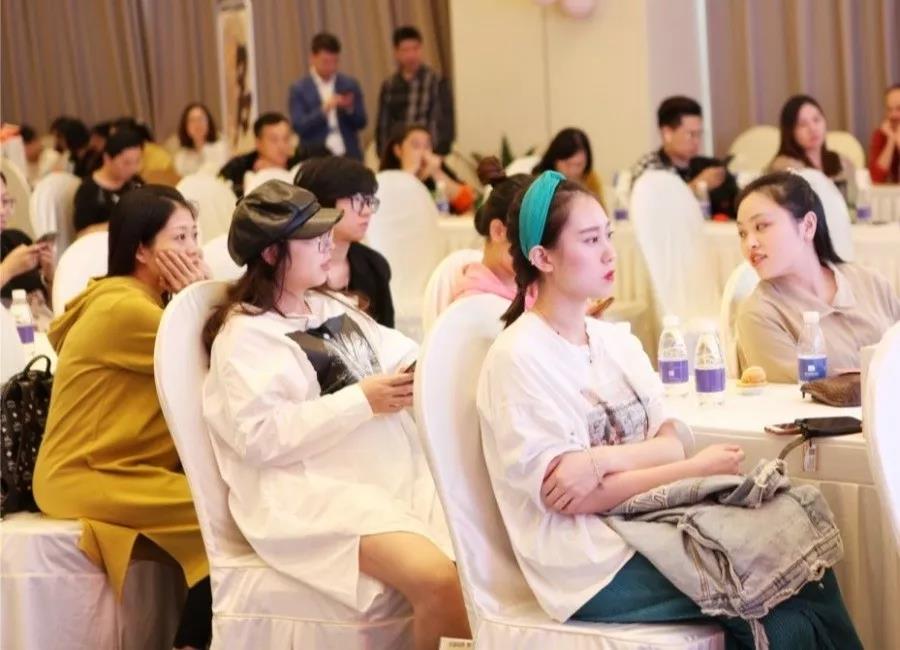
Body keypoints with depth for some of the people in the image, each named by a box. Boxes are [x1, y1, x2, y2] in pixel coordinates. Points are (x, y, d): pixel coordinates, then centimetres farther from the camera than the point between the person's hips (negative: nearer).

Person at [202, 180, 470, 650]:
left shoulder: (330, 307, 20)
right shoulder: (245, 336, -4)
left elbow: (397, 355, 25)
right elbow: (259, 435, -16)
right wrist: (361, 400, -16)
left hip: (396, 471, 8)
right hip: (316, 493, -8)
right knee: (439, 579, -30)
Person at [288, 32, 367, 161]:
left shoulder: (350, 84, 8)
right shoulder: (299, 90, 1)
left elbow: (361, 123, 8)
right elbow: (299, 127, -8)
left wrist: (349, 108, -12)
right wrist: (323, 109, -20)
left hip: (349, 157, 3)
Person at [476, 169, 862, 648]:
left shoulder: (616, 341, 11)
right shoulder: (518, 358, -10)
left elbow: (673, 442, 2)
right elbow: (571, 497, -14)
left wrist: (606, 458, -19)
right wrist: (695, 470, -15)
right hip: (590, 566, -6)